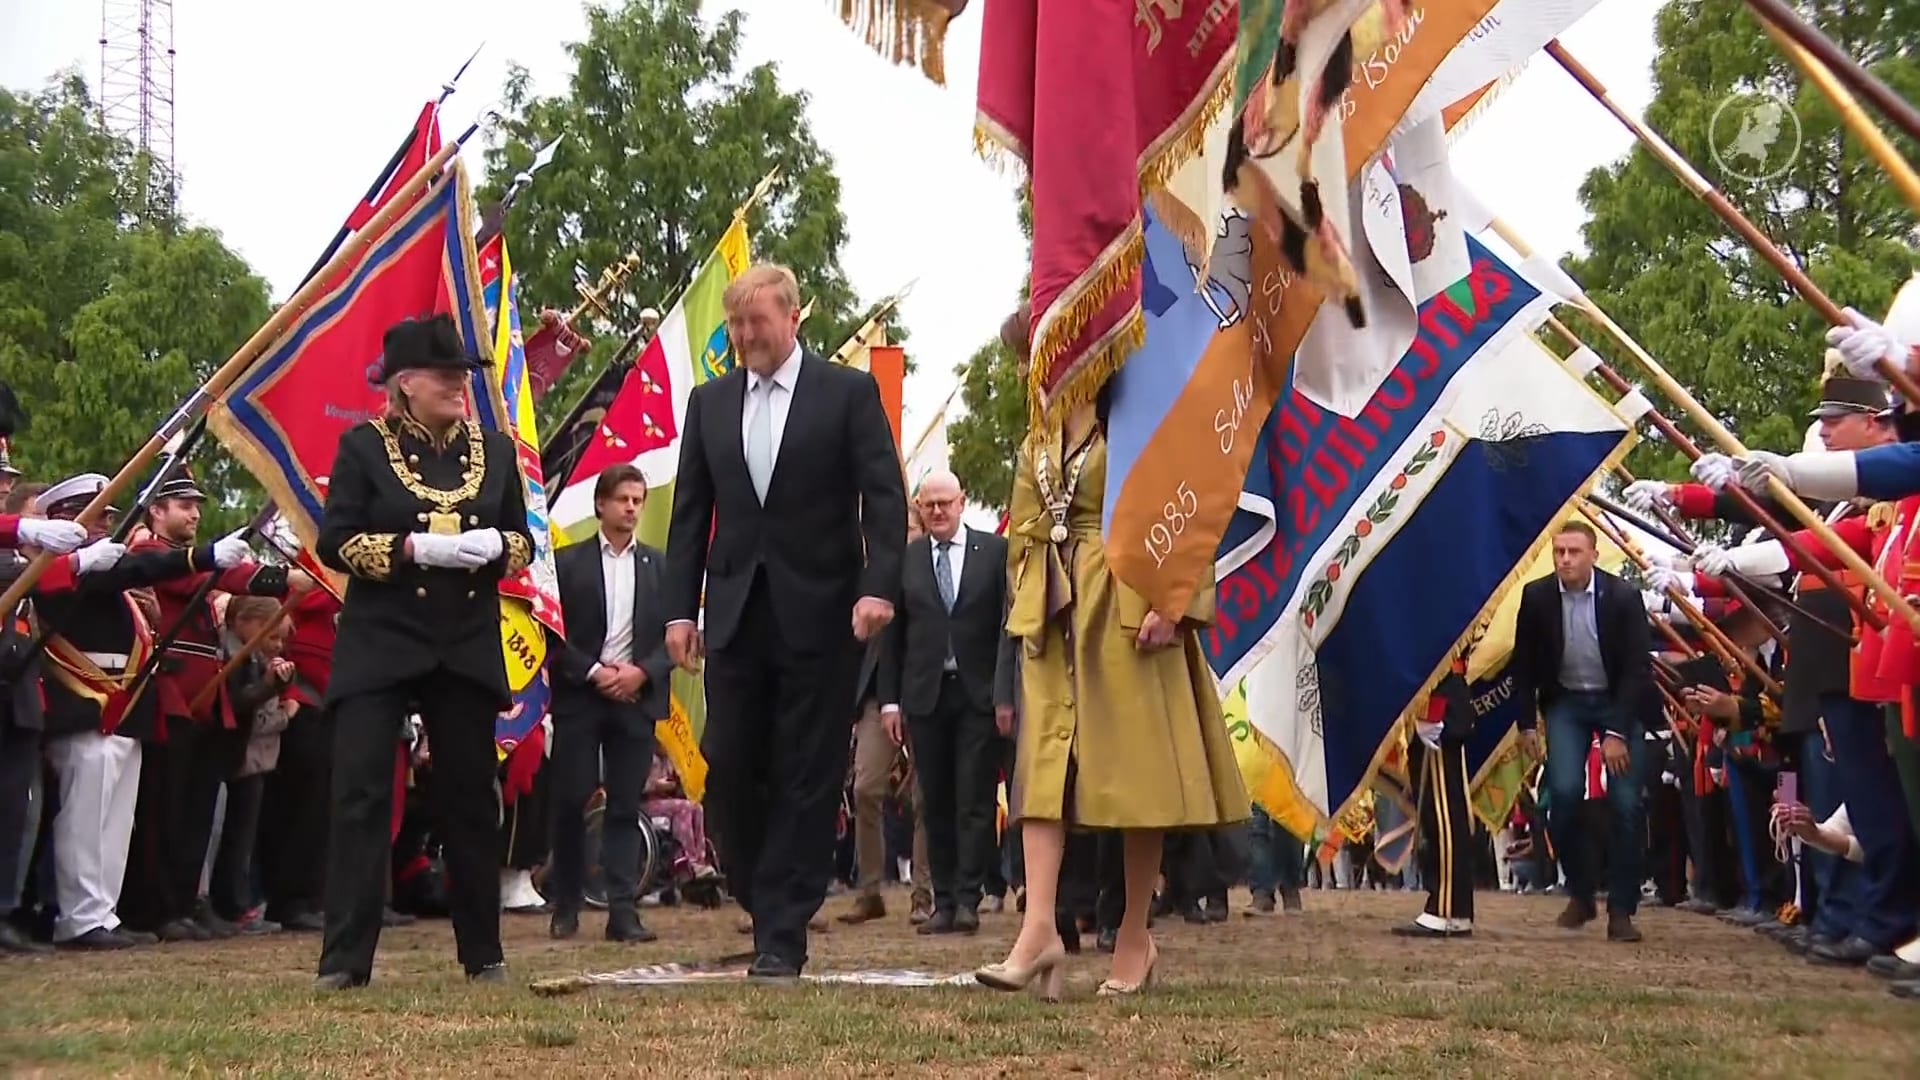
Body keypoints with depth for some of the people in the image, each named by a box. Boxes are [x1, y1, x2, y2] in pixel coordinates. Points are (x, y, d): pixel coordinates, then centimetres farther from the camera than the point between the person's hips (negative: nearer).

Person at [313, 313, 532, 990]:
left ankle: (483, 953, 18)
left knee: (471, 799, 8)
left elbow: (521, 542, 15)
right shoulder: (364, 446, 0)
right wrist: (414, 548, -18)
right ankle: (345, 958, -5)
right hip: (378, 648, -3)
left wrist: (495, 545, -9)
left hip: (468, 650, 3)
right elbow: (336, 542, -5)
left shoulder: (495, 450, 11)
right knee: (361, 795, -8)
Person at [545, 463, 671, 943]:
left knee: (626, 807, 0)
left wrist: (642, 672, -8)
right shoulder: (568, 562, 5)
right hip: (578, 695, -1)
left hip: (637, 697, 1)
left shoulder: (658, 565, 11)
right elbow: (553, 634, 0)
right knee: (570, 801, -1)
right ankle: (565, 907, 11)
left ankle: (623, 910, -2)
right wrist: (593, 671, -10)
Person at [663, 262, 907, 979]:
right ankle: (769, 906, 20)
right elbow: (690, 513, 12)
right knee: (729, 770, 1)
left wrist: (879, 585, -19)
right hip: (735, 615, 4)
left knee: (807, 778, 0)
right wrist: (680, 608, 3)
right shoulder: (709, 403, 12)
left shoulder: (849, 393, 1)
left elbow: (884, 497, -5)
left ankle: (782, 935, 6)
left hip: (819, 615, -3)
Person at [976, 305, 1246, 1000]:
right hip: (1054, 619, 6)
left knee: (1135, 772, -1)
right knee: (1044, 764, -8)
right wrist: (1030, 605, 3)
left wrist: (1170, 602, -19)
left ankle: (1135, 939, 7)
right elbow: (1023, 537, 17)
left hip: (1127, 613, -6)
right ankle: (1040, 927, -15)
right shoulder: (1036, 446, 17)